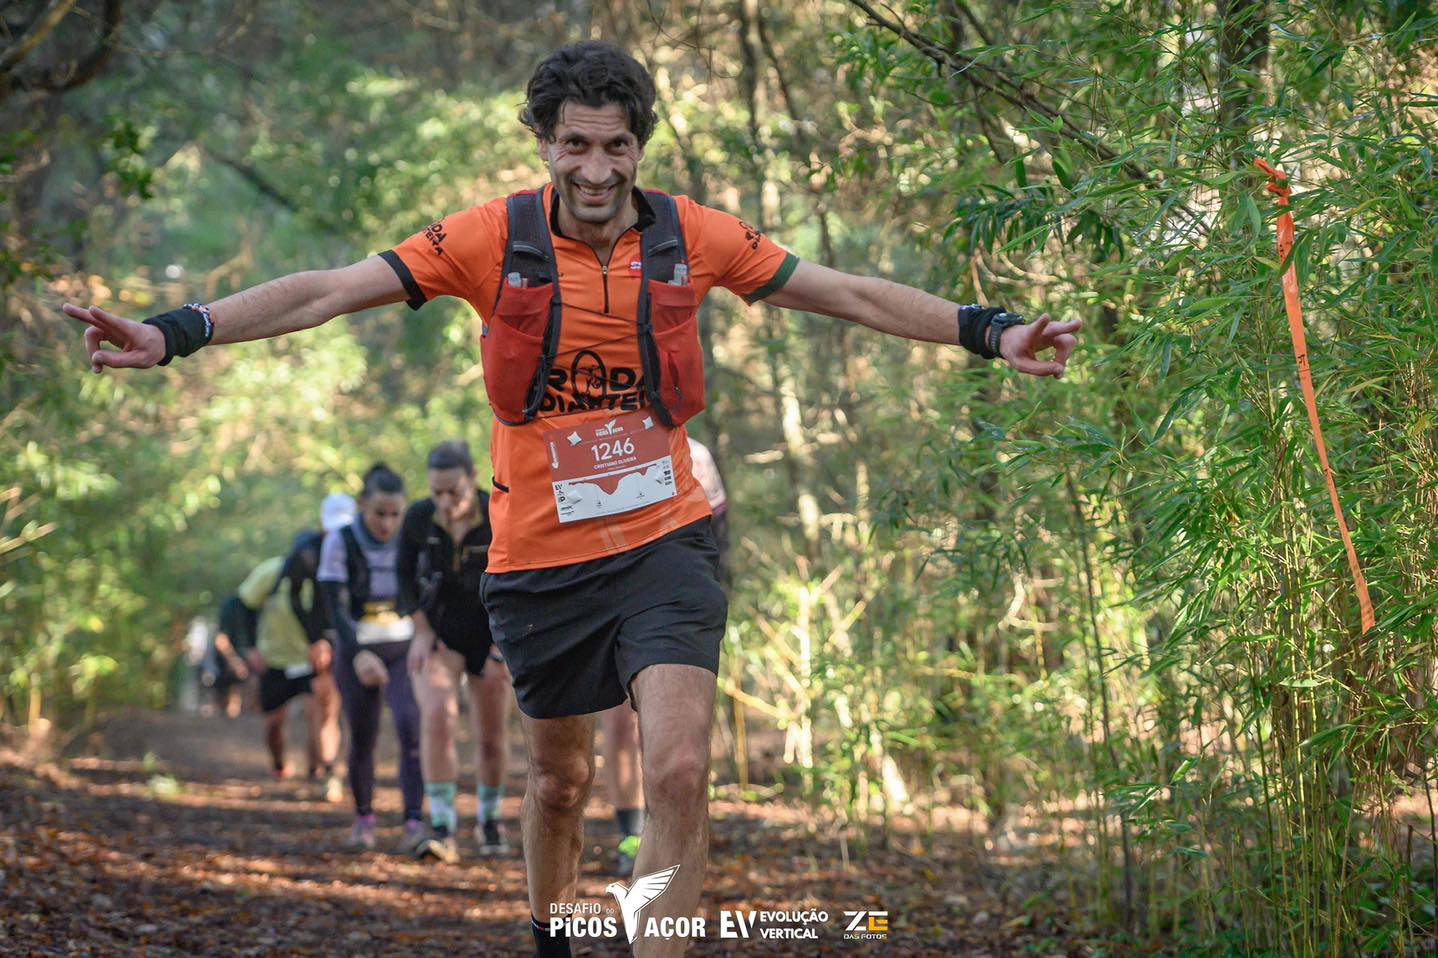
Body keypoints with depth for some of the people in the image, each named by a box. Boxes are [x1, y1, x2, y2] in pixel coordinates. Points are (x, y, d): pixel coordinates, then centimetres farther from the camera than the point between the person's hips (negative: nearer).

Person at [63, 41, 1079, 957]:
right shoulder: (493, 239, -8)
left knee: (679, 773, -18)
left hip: (664, 542, -1)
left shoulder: (693, 237, -5)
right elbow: (329, 291, -10)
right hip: (541, 553, 1)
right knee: (560, 776, 18)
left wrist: (989, 331, -5)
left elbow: (852, 294, 2)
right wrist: (172, 333, -19)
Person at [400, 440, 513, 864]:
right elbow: (406, 574, 5)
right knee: (437, 716, -22)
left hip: (491, 636, 0)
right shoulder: (418, 518, -12)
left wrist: (501, 651, -14)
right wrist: (422, 631, -4)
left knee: (492, 737, 8)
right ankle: (443, 830, -24)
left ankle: (490, 821, 33)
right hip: (439, 635, 0)